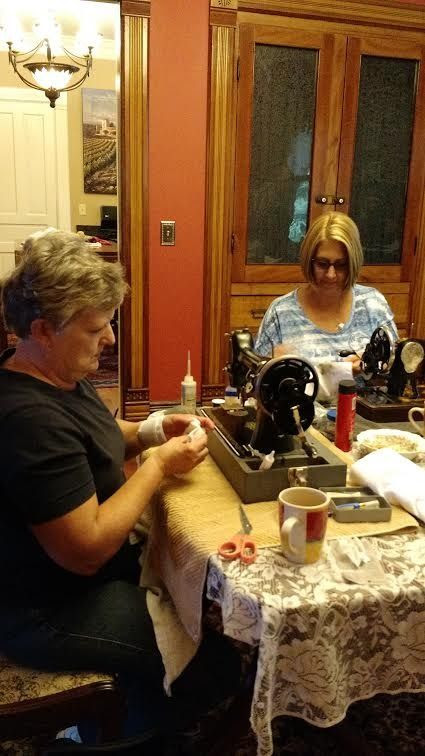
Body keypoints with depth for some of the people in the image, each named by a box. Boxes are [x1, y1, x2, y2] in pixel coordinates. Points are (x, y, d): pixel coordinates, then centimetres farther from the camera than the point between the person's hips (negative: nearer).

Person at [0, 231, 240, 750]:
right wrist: (159, 465, -21)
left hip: (92, 572, 10)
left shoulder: (57, 375, 0)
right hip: (50, 610, -10)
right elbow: (87, 550, -30)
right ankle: (136, 738, 23)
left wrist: (151, 431, -1)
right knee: (216, 660, -7)